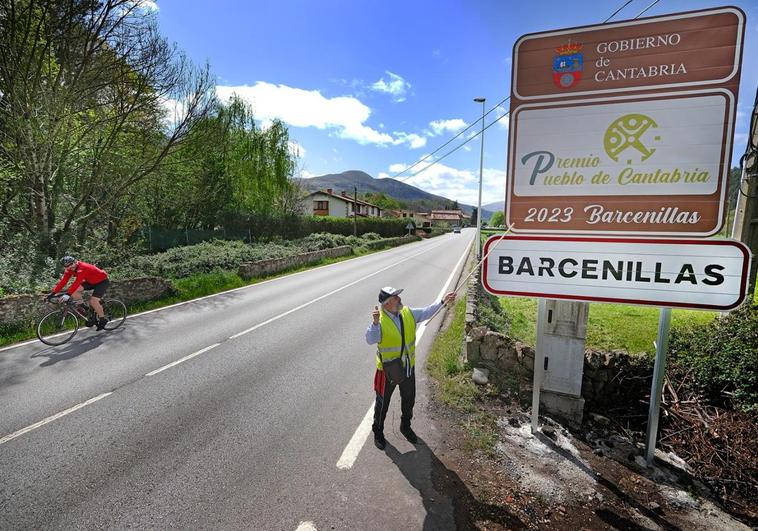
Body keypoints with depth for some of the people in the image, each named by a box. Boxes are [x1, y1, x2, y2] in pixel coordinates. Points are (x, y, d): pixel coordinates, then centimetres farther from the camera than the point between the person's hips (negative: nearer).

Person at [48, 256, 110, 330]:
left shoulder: (82, 268, -30)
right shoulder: (69, 269, -7)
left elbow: (77, 282, -39)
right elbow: (63, 281, -8)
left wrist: (68, 294, -46)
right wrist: (52, 293, -14)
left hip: (103, 281, -8)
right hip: (91, 281, 8)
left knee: (93, 301, -21)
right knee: (74, 290, -14)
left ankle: (103, 320, -3)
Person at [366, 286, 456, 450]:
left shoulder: (408, 313, -6)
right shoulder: (380, 320, -24)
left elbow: (426, 313, 8)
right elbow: (370, 340, -36)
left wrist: (442, 302, 3)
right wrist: (374, 322, -51)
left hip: (408, 367, 6)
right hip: (388, 369, -5)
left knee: (409, 399, 23)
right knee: (383, 402, 14)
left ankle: (405, 427, 49)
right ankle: (378, 432, 38)